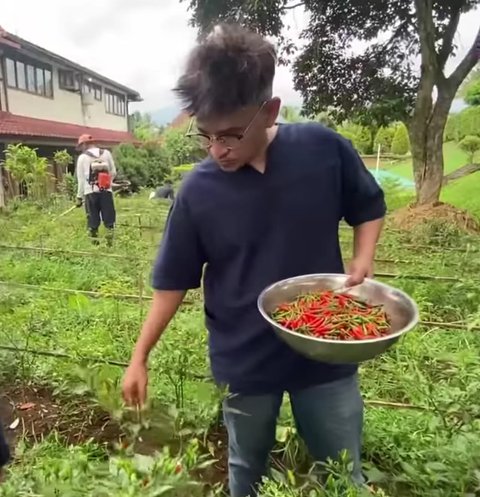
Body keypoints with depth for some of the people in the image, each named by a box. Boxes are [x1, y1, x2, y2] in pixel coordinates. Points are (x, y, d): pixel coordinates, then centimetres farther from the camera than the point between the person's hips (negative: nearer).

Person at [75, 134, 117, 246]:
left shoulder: (82, 157, 1)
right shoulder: (106, 153, 6)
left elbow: (81, 179, 0)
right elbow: (113, 172, 6)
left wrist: (79, 197, 6)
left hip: (91, 192, -1)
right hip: (106, 191, 1)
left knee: (93, 221, 4)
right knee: (109, 219, 6)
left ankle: (95, 244, 6)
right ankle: (110, 243, 4)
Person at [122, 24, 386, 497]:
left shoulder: (324, 149, -13)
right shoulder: (197, 190, -14)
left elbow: (369, 208, 5)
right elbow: (172, 282, -4)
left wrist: (361, 263, -12)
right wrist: (139, 357, -2)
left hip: (325, 353, 1)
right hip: (242, 363, 0)